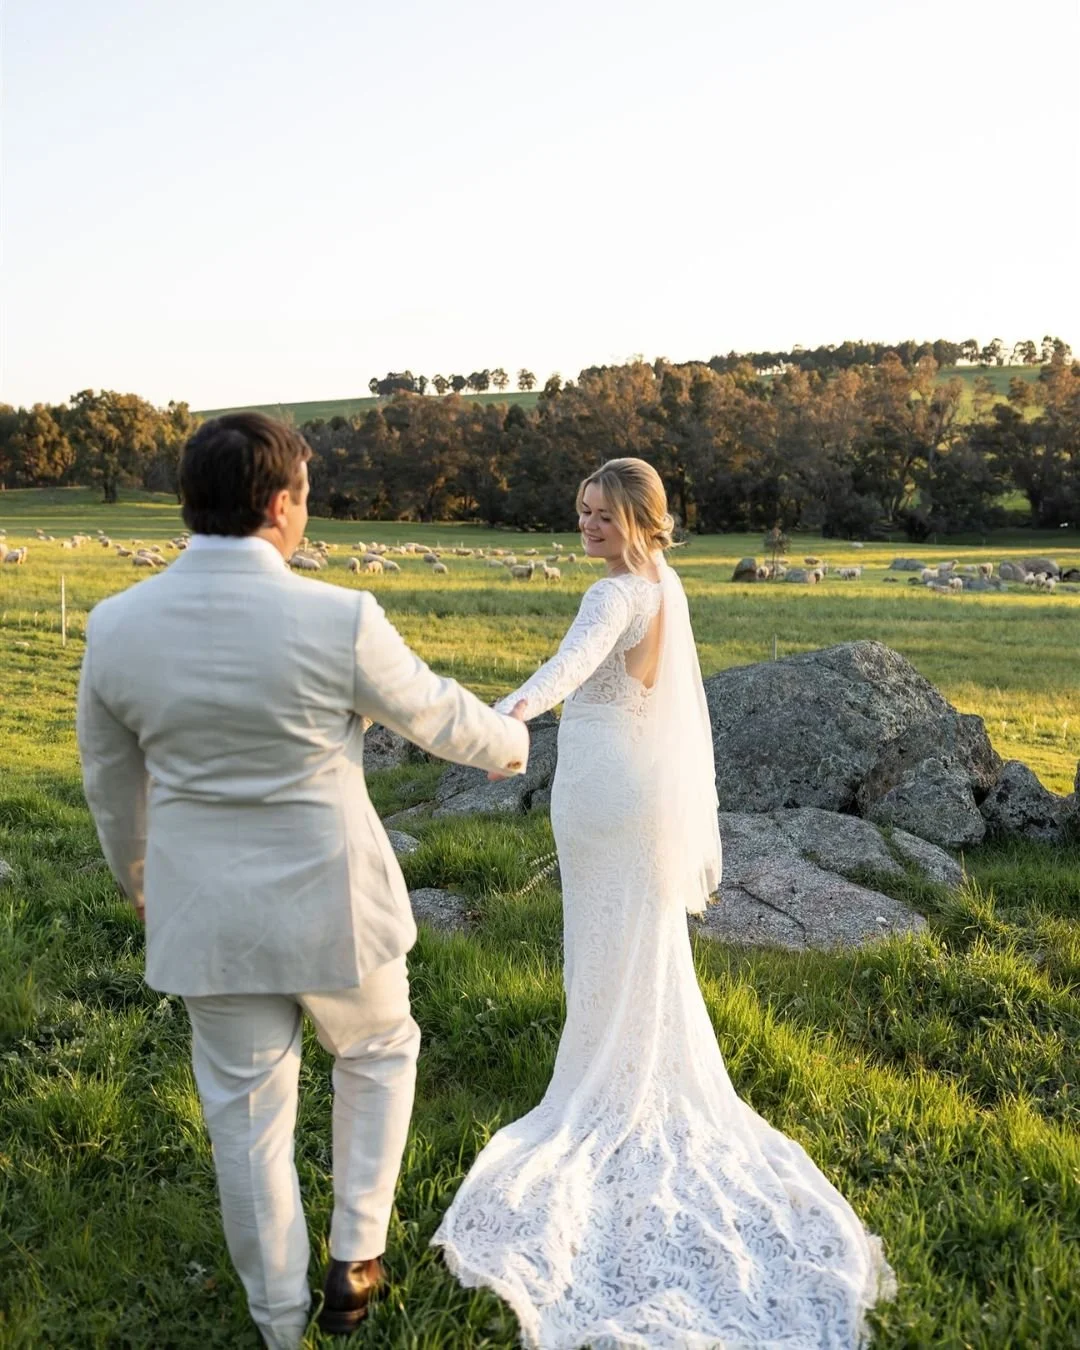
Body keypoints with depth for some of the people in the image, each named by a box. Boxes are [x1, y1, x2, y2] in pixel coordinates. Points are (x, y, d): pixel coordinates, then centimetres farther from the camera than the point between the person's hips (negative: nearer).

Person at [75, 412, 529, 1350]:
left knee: (248, 1116, 18)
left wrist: (141, 883, 24)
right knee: (378, 1053, 27)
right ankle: (357, 1258, 31)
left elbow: (112, 786, 6)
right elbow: (436, 714, -3)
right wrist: (509, 742, 19)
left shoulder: (116, 625, -8)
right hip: (332, 904, -3)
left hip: (208, 916, 3)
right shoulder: (340, 620, -20)